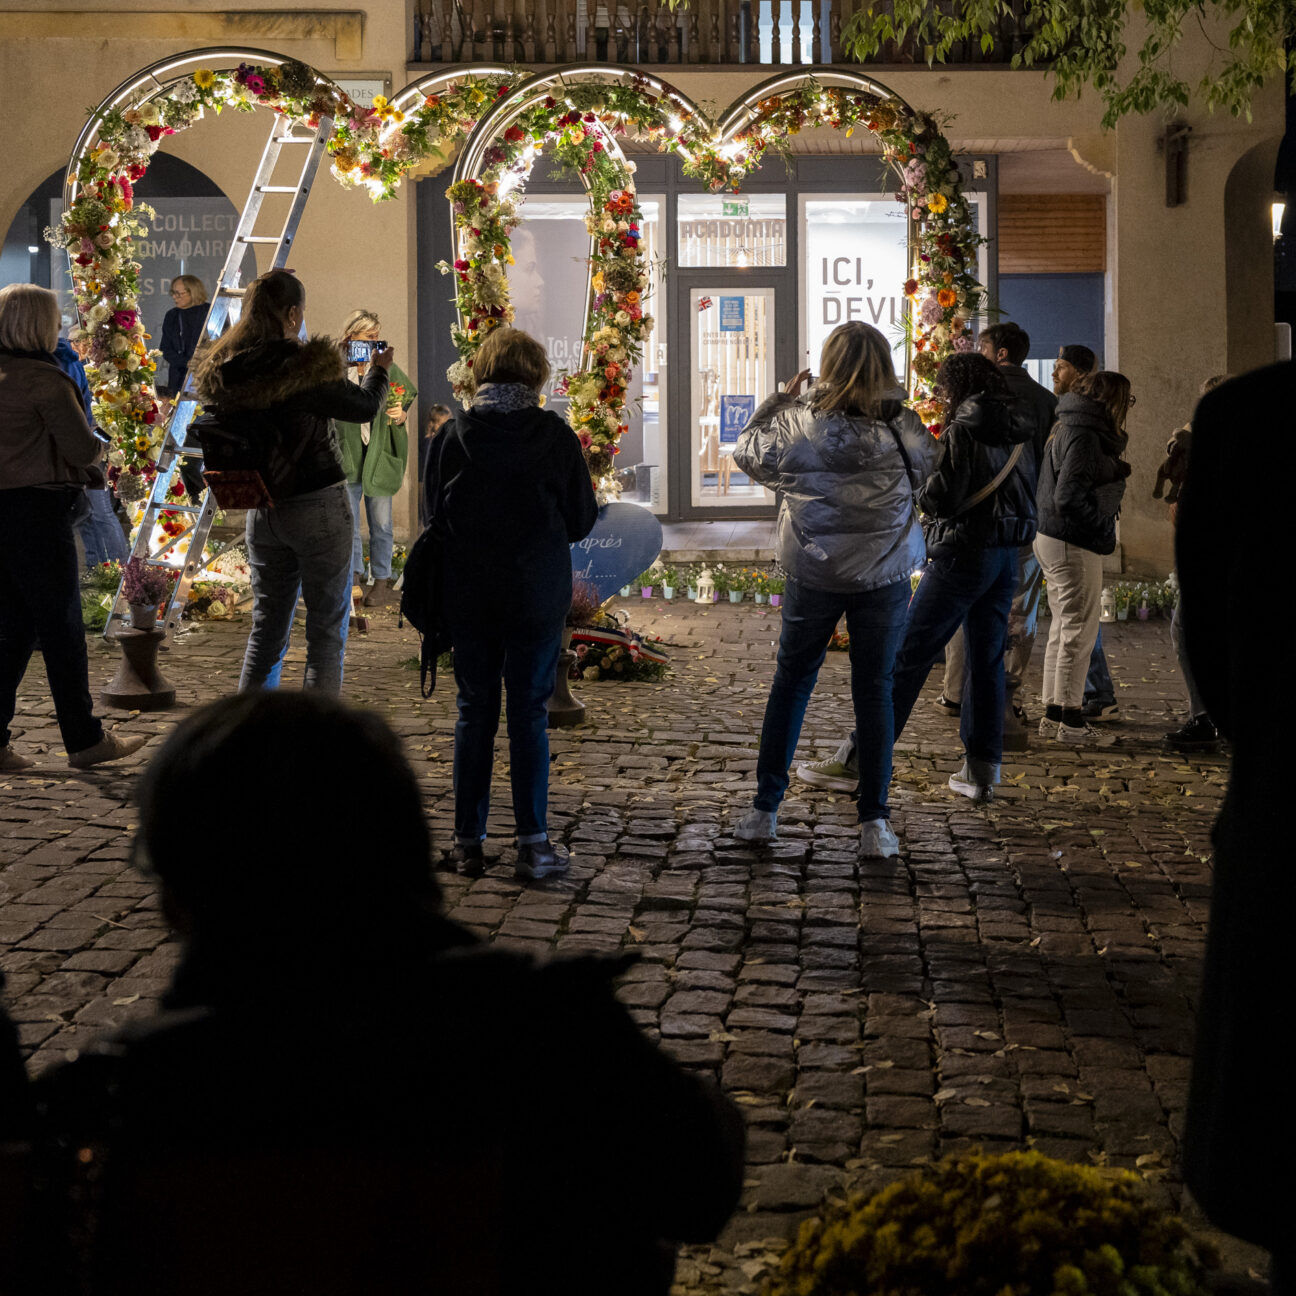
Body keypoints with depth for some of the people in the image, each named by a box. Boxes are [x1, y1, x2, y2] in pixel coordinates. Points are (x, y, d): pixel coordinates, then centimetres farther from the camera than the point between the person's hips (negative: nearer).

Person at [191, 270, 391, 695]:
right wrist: (378, 369, 19)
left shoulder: (224, 373, -1)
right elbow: (364, 405, -2)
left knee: (266, 628, 16)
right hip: (318, 505, -5)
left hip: (262, 512, 6)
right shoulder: (308, 368, -17)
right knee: (326, 632, 3)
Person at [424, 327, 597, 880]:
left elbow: (434, 513, 3)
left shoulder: (452, 435, -6)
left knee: (474, 711, 11)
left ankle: (468, 842, 15)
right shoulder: (555, 436, -9)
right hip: (537, 595, -1)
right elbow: (582, 520, -1)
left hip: (468, 597, 1)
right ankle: (533, 844, 8)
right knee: (529, 713, 6)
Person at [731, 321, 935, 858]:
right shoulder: (901, 428, -11)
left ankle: (764, 811, 18)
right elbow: (931, 472, 6)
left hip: (815, 573, 0)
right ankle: (874, 822, 9)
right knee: (874, 690, 7)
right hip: (885, 574, 0)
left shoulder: (799, 422, -11)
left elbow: (746, 452, 4)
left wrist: (781, 396, 11)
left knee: (791, 682, 13)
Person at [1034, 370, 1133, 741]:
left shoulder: (1067, 430, 14)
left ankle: (1053, 713, 21)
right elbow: (1069, 497, -24)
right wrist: (1105, 528, -14)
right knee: (1080, 628, -2)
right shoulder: (1083, 436, -17)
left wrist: (1115, 470, 5)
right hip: (1073, 544, -10)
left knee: (1063, 627, 15)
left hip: (1052, 539, 10)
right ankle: (1070, 717, 3)